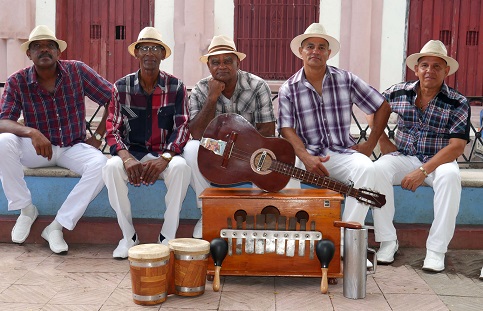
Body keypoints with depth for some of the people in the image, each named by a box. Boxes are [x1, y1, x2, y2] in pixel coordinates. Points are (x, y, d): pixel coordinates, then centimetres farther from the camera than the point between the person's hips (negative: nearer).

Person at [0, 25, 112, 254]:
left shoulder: (78, 71, -8)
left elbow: (114, 99, -5)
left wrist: (98, 137, -7)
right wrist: (31, 132, -36)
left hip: (73, 148, 0)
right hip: (37, 148, 0)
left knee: (100, 164, -31)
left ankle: (57, 226, -18)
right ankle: (26, 209, -8)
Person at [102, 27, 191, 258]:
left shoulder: (175, 87, 0)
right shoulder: (121, 87, 3)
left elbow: (182, 127, -5)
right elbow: (113, 129, 0)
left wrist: (165, 158, -23)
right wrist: (126, 157, -21)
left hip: (165, 153, -1)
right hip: (132, 152, 1)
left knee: (181, 167, -33)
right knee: (111, 167, -31)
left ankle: (167, 237, -18)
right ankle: (128, 236, -14)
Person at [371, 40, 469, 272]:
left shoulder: (458, 103, -7)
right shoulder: (399, 93, 0)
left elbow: (457, 147, -16)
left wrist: (423, 171, -26)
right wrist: (383, 141, 5)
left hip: (439, 160, -2)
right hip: (403, 156, 2)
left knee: (450, 176, -36)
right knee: (378, 170, -30)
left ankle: (436, 250, -26)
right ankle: (387, 241, -17)